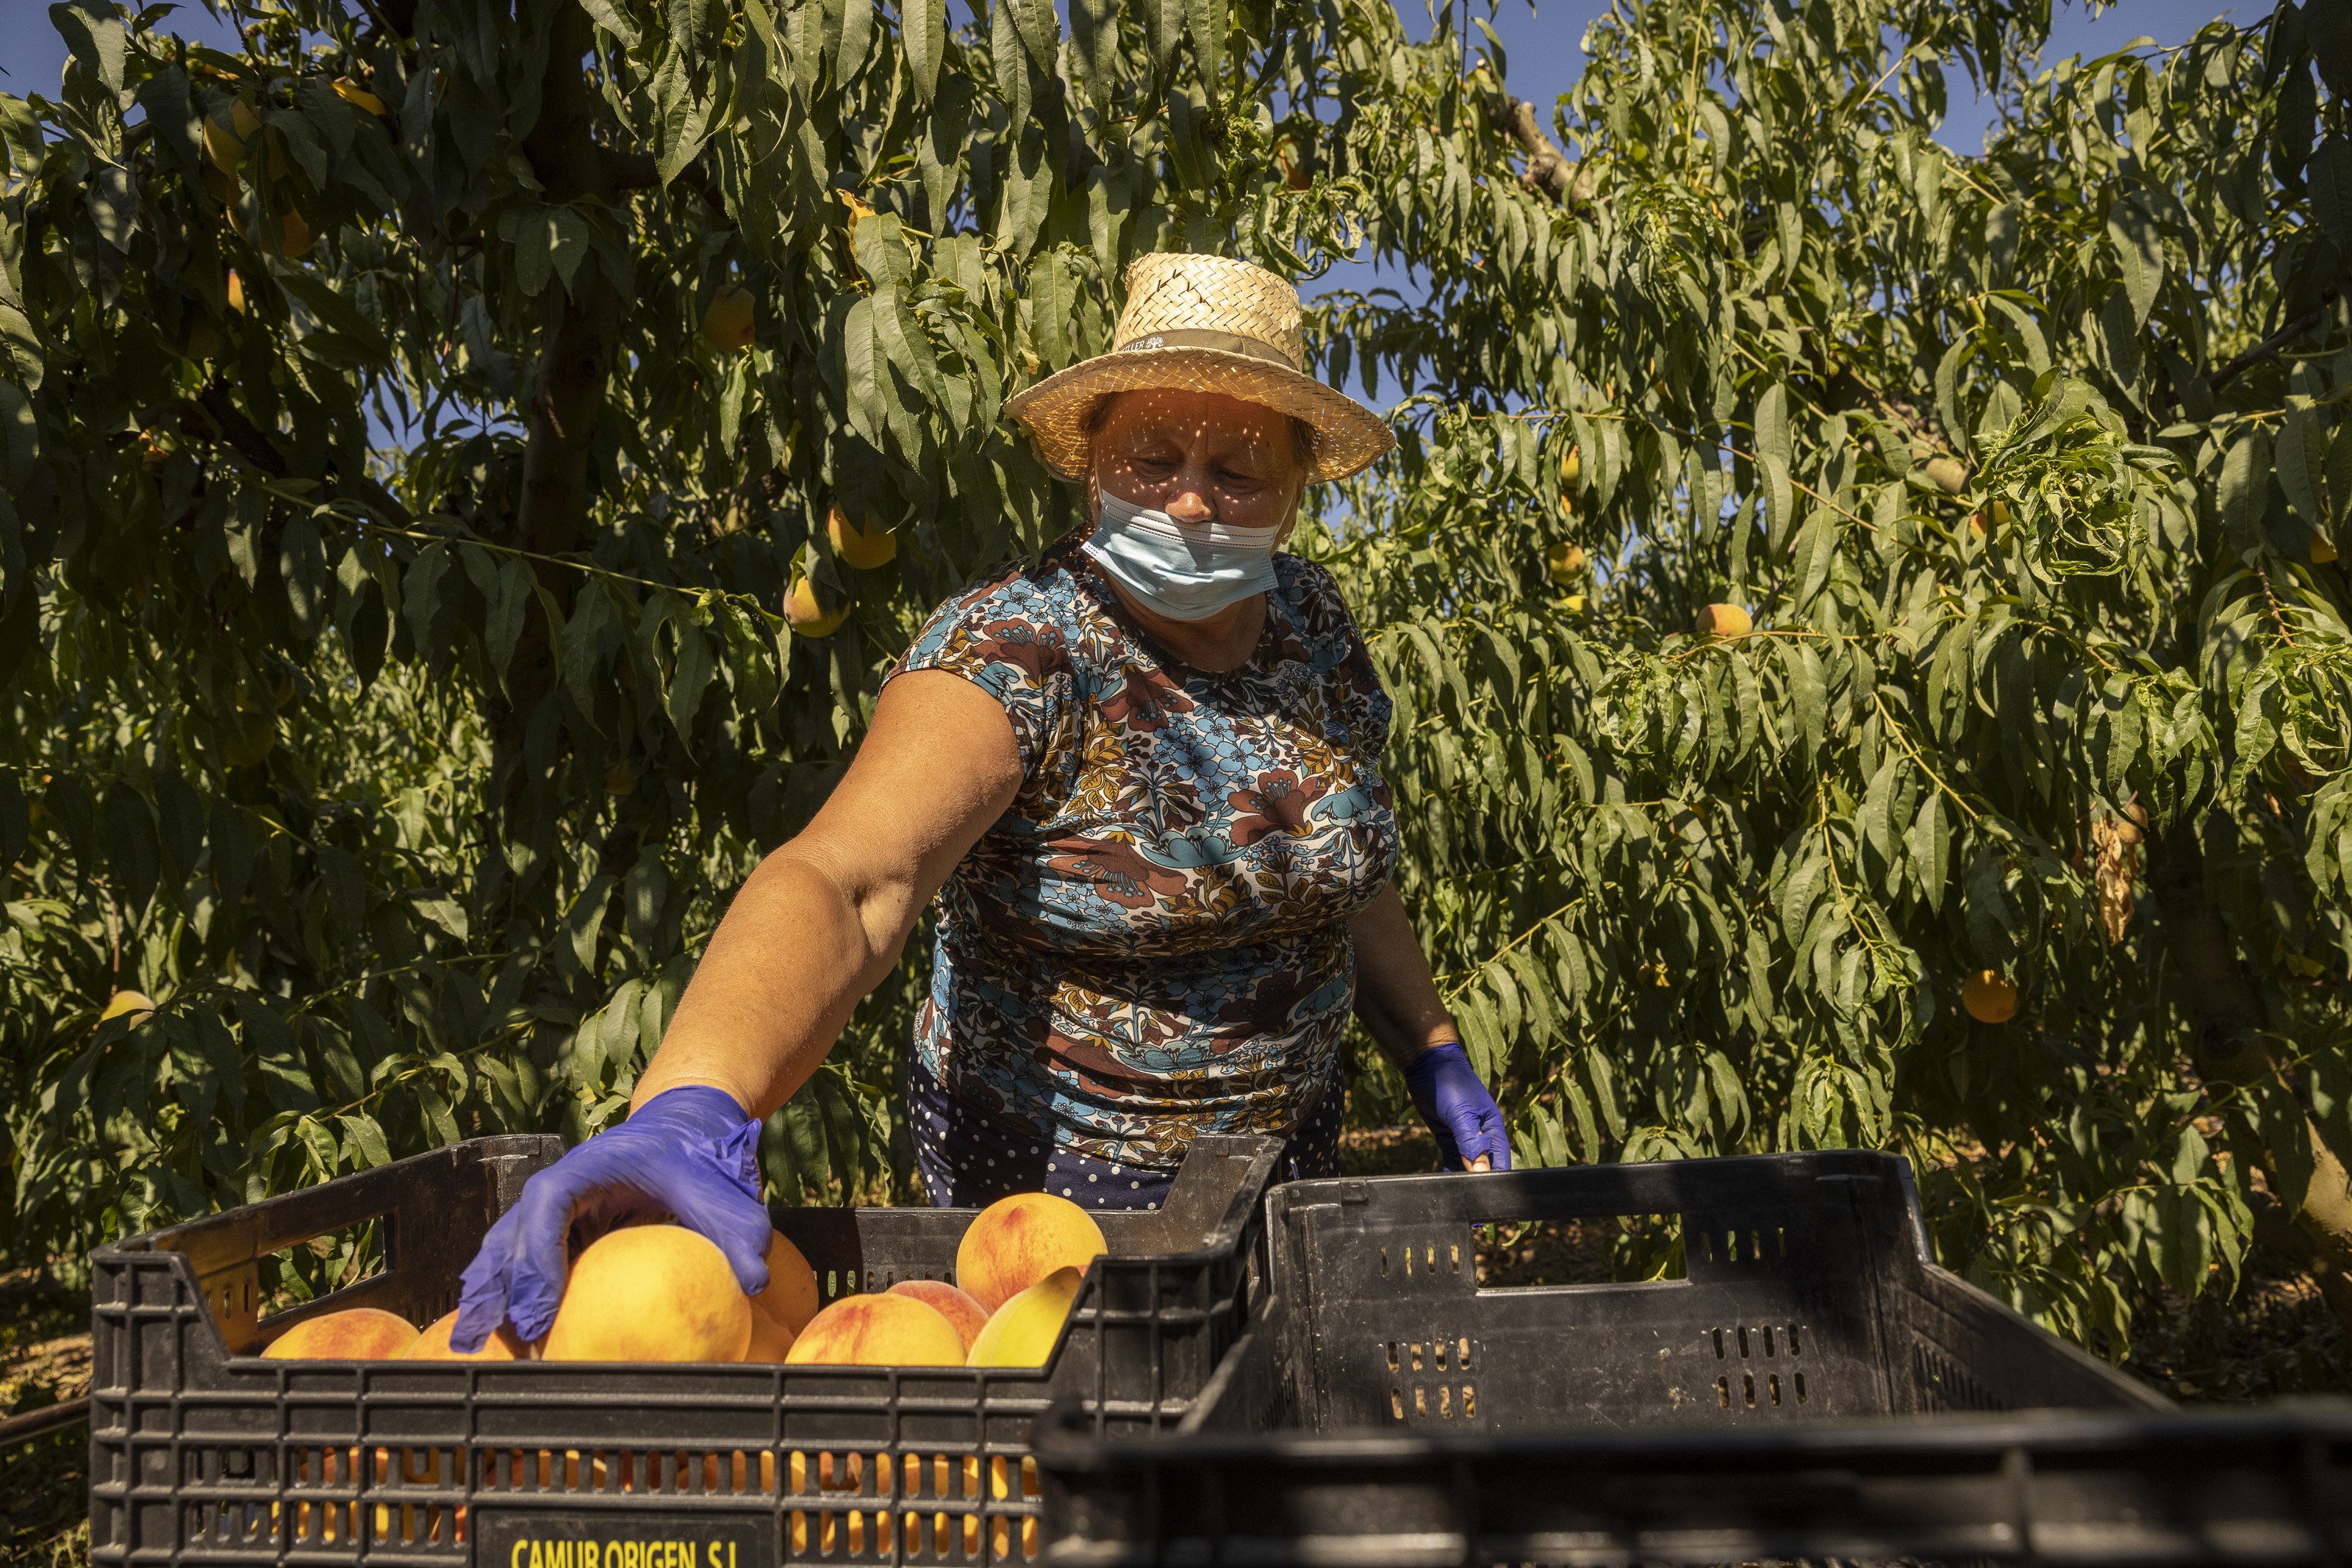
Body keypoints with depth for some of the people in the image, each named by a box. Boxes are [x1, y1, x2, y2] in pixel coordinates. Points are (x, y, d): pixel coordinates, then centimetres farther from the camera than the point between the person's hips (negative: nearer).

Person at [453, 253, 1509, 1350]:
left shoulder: (1309, 617, -4)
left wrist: (1434, 1058, 8)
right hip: (1050, 1181, -5)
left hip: (1289, 1144, 6)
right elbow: (843, 882, -41)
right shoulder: (1015, 654, -24)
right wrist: (690, 1111, -57)